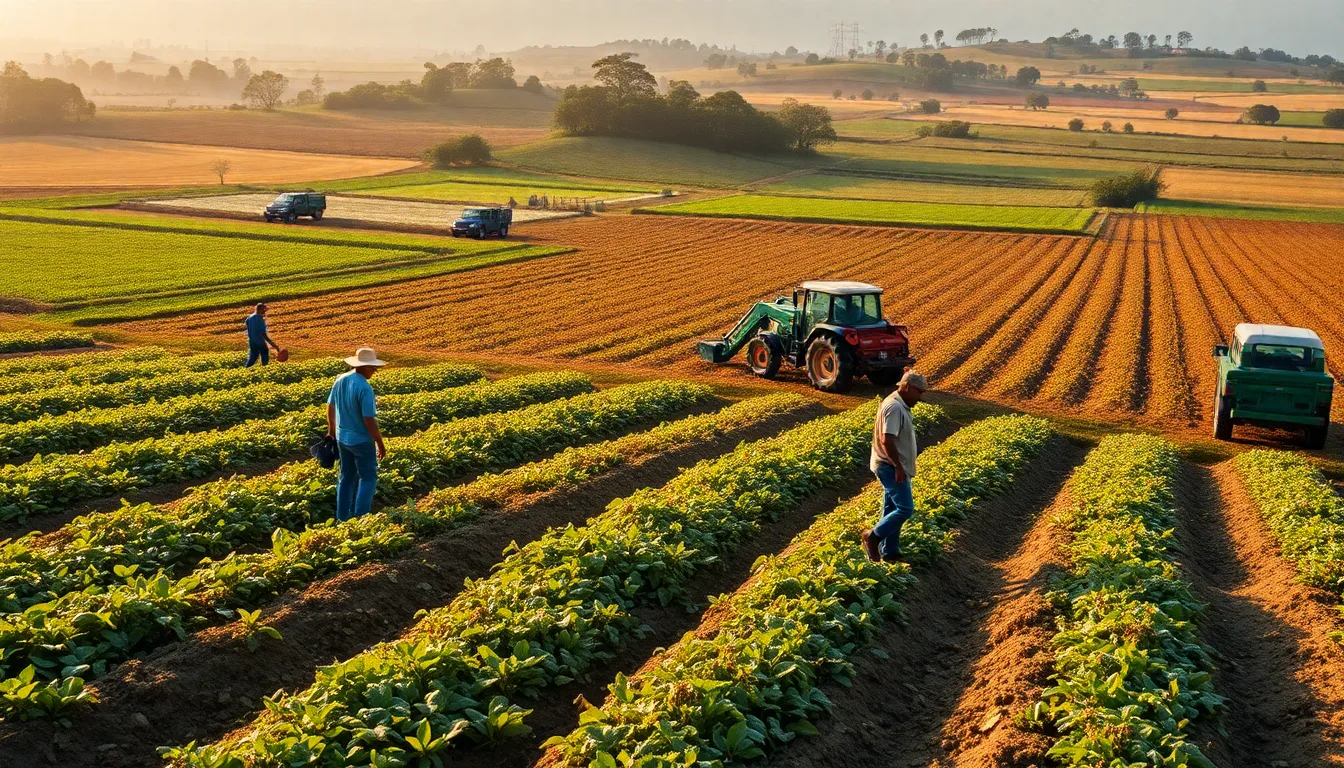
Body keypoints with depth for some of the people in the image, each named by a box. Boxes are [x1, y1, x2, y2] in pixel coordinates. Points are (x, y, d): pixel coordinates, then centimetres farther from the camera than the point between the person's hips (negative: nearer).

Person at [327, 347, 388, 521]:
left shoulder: (340, 380, -1)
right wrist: (380, 443, -12)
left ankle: (343, 517, 23)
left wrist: (331, 430, 25)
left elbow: (330, 407, 11)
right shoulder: (364, 388, -24)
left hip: (342, 438, 7)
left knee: (346, 478, 18)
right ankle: (360, 516, 4)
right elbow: (369, 420, -23)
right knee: (368, 478, 8)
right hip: (361, 440, -7)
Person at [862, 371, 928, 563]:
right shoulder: (894, 407, -20)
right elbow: (887, 441, -26)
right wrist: (898, 467, -24)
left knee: (892, 510, 13)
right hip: (891, 468, -11)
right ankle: (874, 536, 2)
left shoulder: (900, 405, 13)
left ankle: (890, 552, 19)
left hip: (894, 468, 11)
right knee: (905, 508, -9)